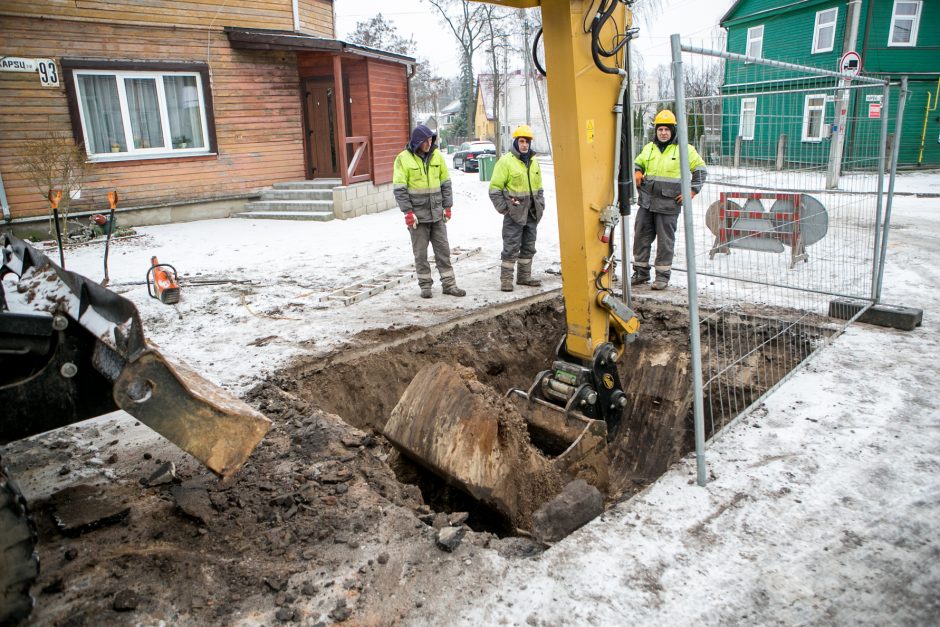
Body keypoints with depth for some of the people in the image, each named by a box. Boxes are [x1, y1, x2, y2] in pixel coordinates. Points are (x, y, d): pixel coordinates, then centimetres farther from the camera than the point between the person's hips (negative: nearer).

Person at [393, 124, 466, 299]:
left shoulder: (436, 155, 4)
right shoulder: (404, 158, -8)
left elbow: (445, 183, 10)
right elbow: (399, 188, -9)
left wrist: (447, 206, 6)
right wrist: (407, 211, -14)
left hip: (437, 213, 4)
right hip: (417, 214, -4)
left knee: (443, 249, 7)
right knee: (420, 252, 5)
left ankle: (449, 284, 14)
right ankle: (425, 285, 16)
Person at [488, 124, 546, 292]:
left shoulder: (533, 162, 12)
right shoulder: (506, 161, -9)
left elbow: (539, 187, 22)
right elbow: (494, 188, -10)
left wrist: (541, 205, 13)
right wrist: (503, 208, -13)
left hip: (532, 213, 7)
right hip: (514, 213, -7)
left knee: (529, 246, 13)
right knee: (511, 247, -6)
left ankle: (524, 276, 24)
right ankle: (506, 279, 2)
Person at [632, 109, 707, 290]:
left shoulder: (684, 149, -1)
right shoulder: (648, 148, 11)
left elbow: (701, 170, 4)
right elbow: (637, 163, 27)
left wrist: (692, 191, -4)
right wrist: (636, 173, 4)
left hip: (668, 204, -4)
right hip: (646, 202, 5)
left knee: (665, 240, 0)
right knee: (641, 236, 7)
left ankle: (663, 275, 11)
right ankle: (641, 272, 19)